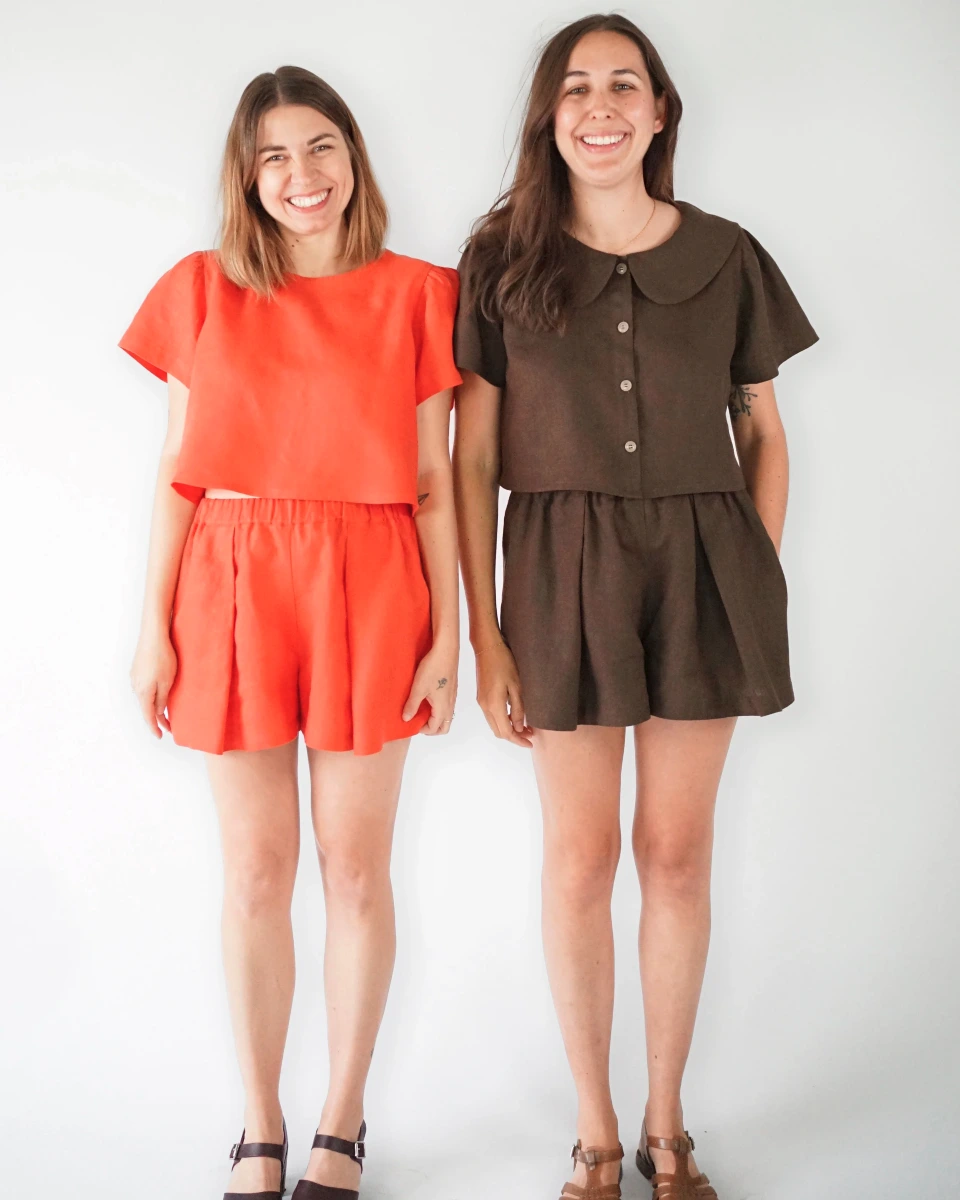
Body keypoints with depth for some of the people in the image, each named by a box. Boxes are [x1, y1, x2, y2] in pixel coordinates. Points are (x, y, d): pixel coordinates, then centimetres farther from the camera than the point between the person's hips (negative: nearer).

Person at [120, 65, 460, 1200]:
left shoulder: (412, 295, 4)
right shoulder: (202, 292, 7)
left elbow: (433, 480, 3)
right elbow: (177, 472, 5)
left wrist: (447, 635, -2)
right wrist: (155, 627, 0)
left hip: (367, 595, -1)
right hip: (233, 589, 1)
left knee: (355, 867, 6)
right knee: (255, 872, 8)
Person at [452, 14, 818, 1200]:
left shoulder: (725, 256, 4)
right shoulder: (503, 258, 1)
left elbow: (764, 438, 10)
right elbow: (471, 459, -1)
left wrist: (762, 589, 0)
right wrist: (482, 633, -6)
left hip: (700, 567, 1)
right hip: (564, 568, -1)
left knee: (677, 851, 8)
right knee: (580, 856, 5)